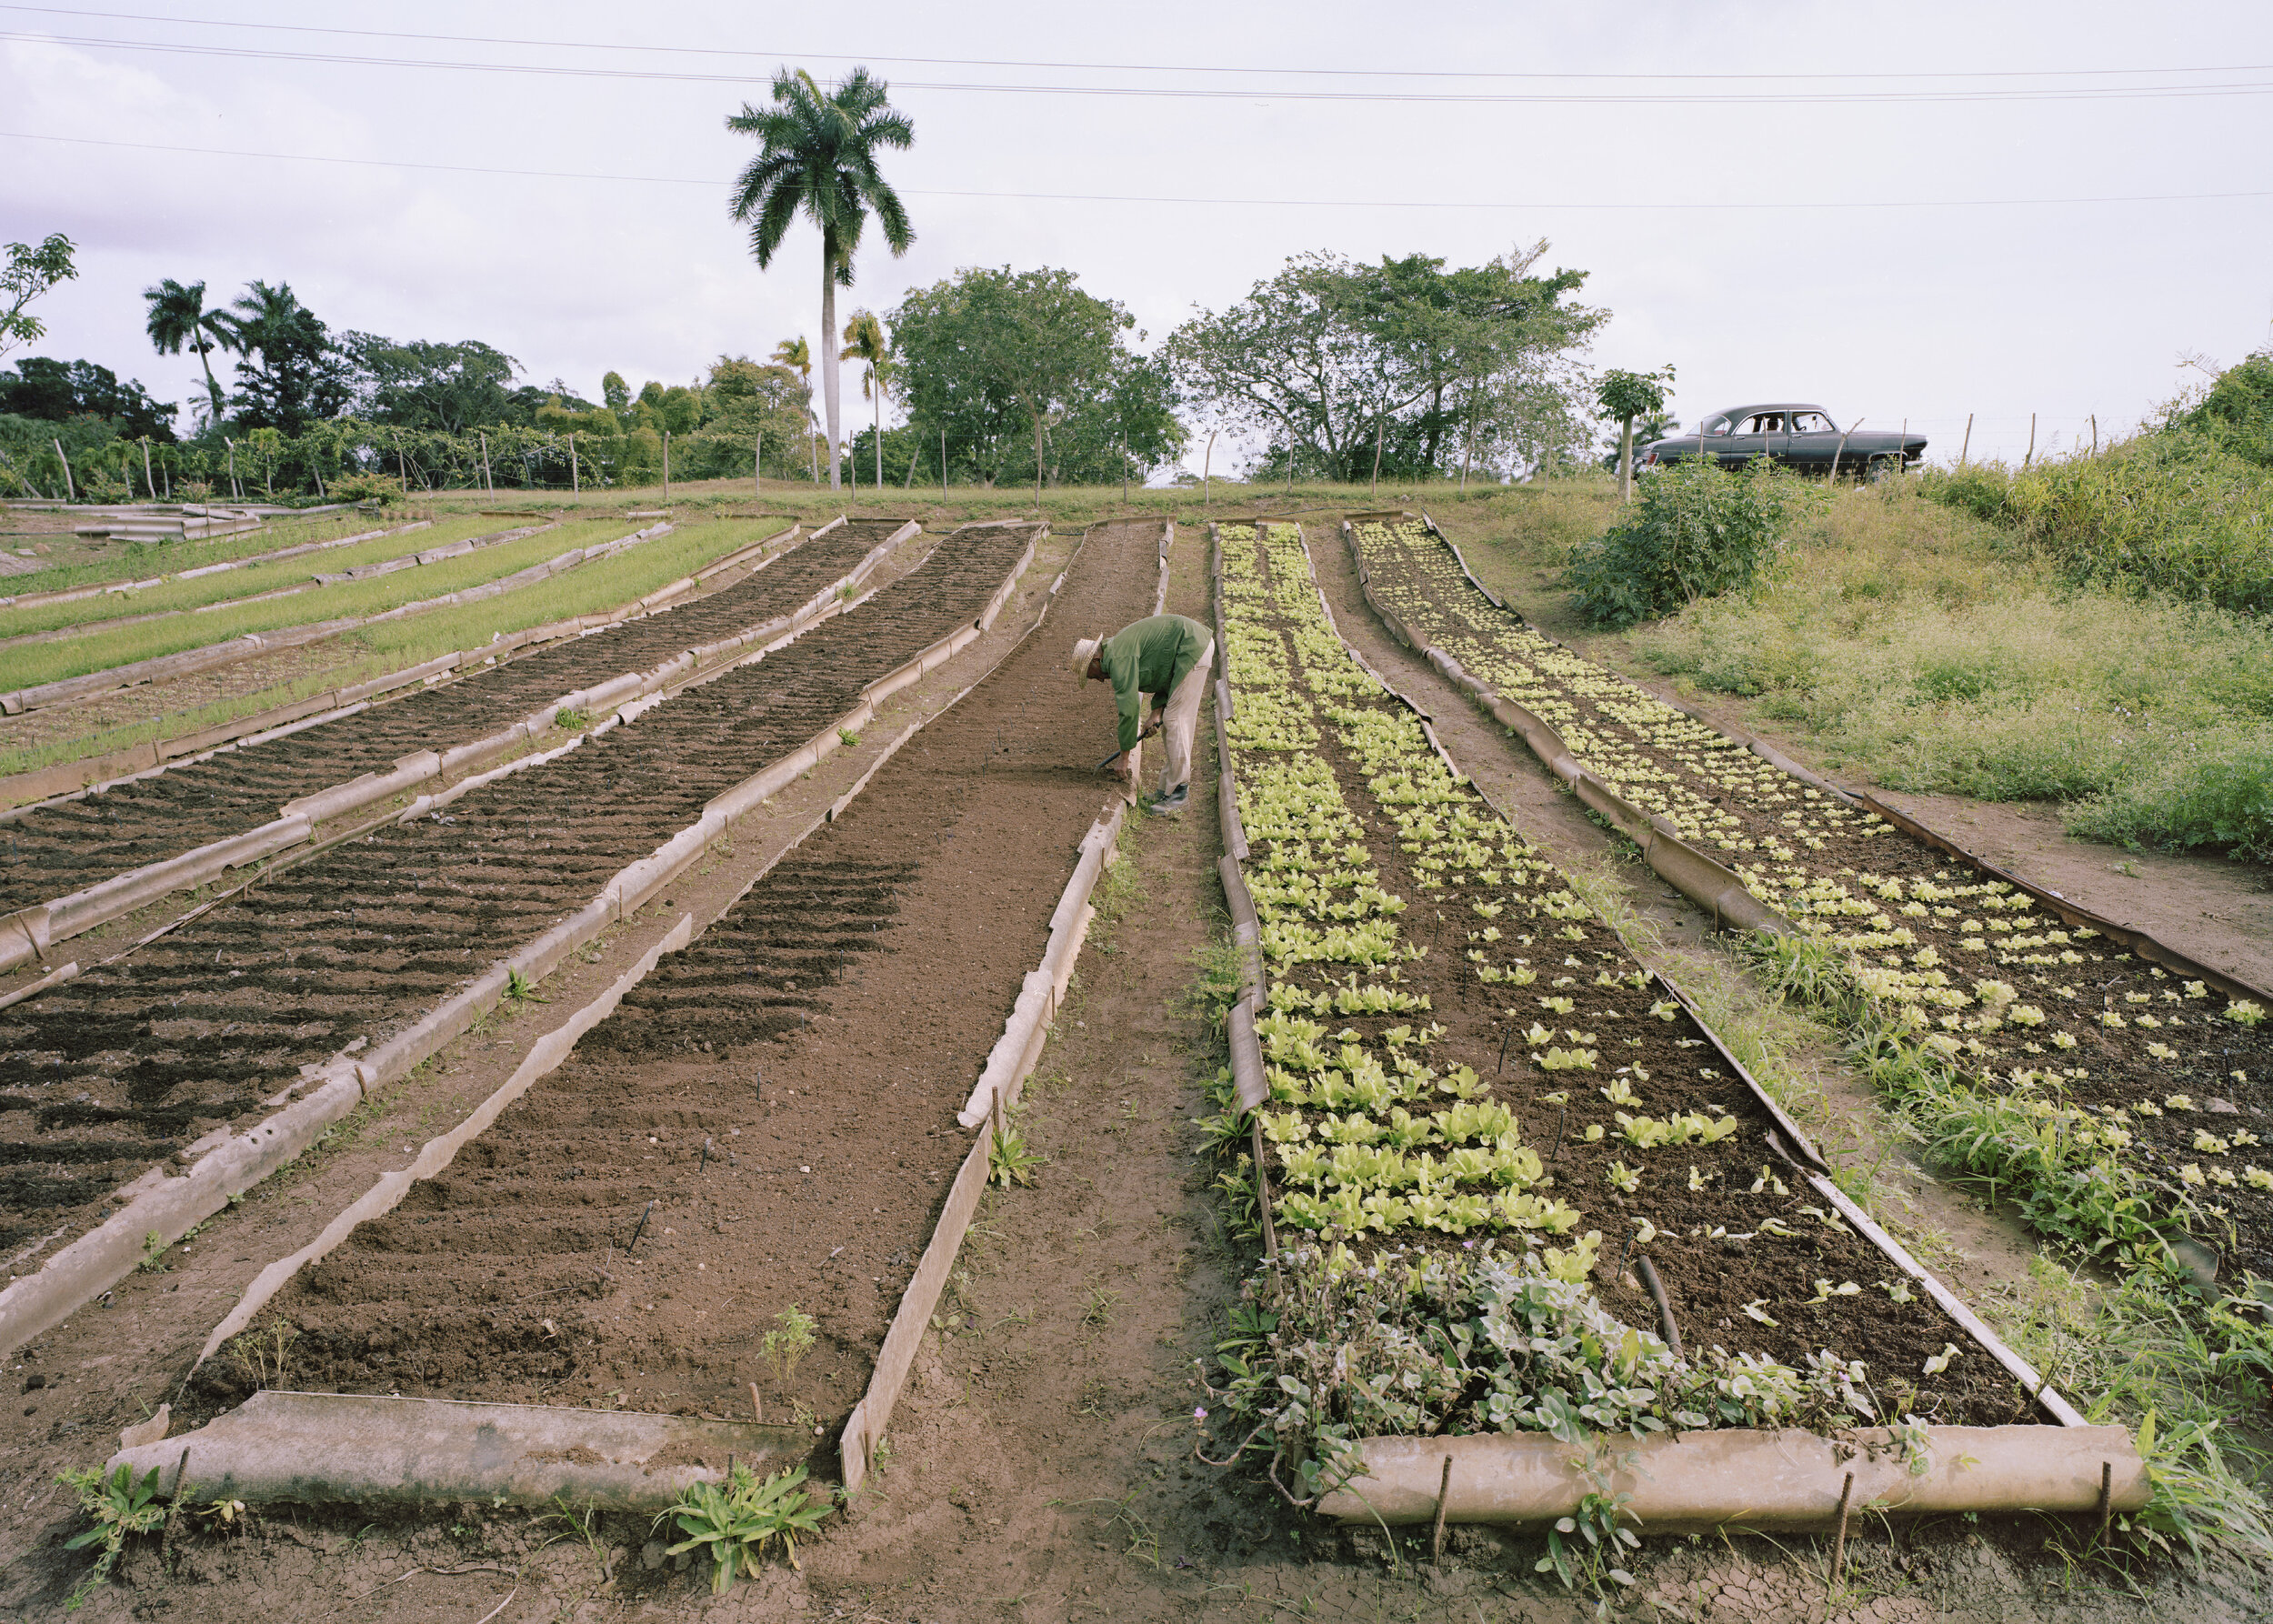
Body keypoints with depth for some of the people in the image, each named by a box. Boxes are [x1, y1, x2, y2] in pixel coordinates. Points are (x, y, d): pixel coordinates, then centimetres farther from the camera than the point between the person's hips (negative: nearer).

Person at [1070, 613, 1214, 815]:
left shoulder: (1117, 659, -15)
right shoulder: (1120, 648, 16)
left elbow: (1129, 708, -17)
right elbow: (1164, 673, 20)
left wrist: (1124, 757, -11)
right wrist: (1157, 713, 6)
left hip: (1193, 649, -11)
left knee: (1175, 721, -9)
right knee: (1168, 719, 12)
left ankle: (1178, 791, -5)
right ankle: (1168, 788, 16)